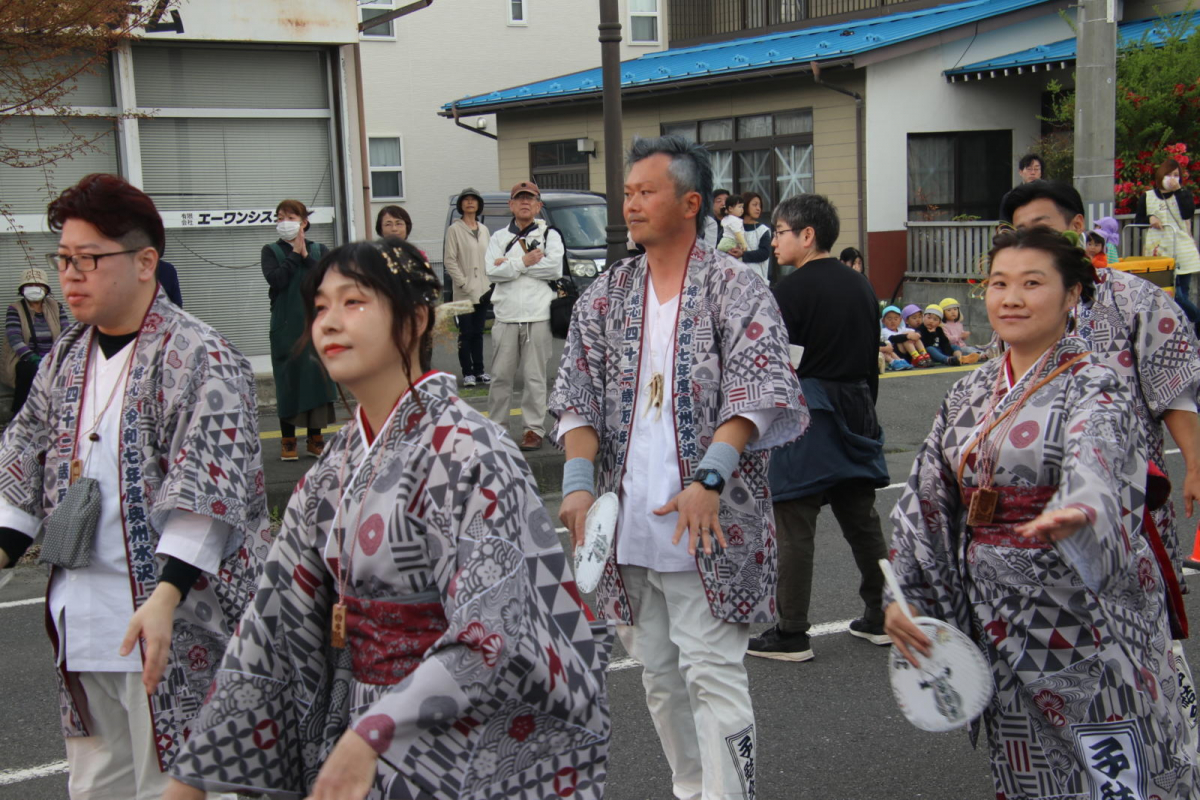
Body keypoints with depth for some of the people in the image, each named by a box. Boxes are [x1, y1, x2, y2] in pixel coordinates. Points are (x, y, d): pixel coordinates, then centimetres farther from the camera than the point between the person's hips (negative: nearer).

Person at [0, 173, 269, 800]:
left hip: (168, 618, -7)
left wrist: (165, 598, -26)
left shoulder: (201, 360, -13)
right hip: (80, 619, 7)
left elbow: (208, 490, -20)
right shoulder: (64, 362, 12)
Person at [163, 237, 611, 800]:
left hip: (458, 750, -7)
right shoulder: (340, 462, 2)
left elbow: (491, 632, -27)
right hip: (359, 734, 7)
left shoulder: (464, 452, -19)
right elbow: (278, 620, 5)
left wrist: (369, 736, -37)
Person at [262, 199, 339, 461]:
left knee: (318, 375, 1)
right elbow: (276, 280, -13)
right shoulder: (271, 251, 5)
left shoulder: (319, 250, 10)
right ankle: (288, 440, 7)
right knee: (287, 379, 0)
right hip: (285, 324, -1)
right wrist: (295, 254, -8)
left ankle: (315, 438, 10)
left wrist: (305, 256, -10)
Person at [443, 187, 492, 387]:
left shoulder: (484, 230, 13)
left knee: (478, 332, 11)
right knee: (466, 333, -2)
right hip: (464, 293, -5)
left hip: (483, 291, 5)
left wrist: (490, 282, 5)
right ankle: (467, 373, 3)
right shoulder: (454, 230, -4)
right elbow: (449, 260, -9)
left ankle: (479, 370, 16)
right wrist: (464, 284, -14)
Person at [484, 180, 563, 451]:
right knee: (501, 376, 5)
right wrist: (525, 262, -13)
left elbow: (555, 268, -12)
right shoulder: (499, 237, 12)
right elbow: (492, 272, -4)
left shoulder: (549, 235, 7)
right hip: (505, 317, 2)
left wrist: (510, 264, -9)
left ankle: (533, 428, 9)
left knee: (535, 377, 2)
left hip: (538, 317, -2)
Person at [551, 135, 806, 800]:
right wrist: (579, 480, -11)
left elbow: (758, 391, -14)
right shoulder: (606, 296, 10)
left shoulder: (736, 289, -5)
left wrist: (709, 479, -27)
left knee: (713, 673, -5)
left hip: (707, 524, -5)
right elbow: (577, 393, 5)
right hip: (626, 521, 5)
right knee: (658, 672, 16)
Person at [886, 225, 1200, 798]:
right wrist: (902, 593, 1)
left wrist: (1076, 516, -53)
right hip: (998, 626, 6)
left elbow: (1096, 469, -32)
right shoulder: (973, 392, 9)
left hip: (1083, 623, -6)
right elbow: (925, 499, 9)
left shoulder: (1096, 390, -10)